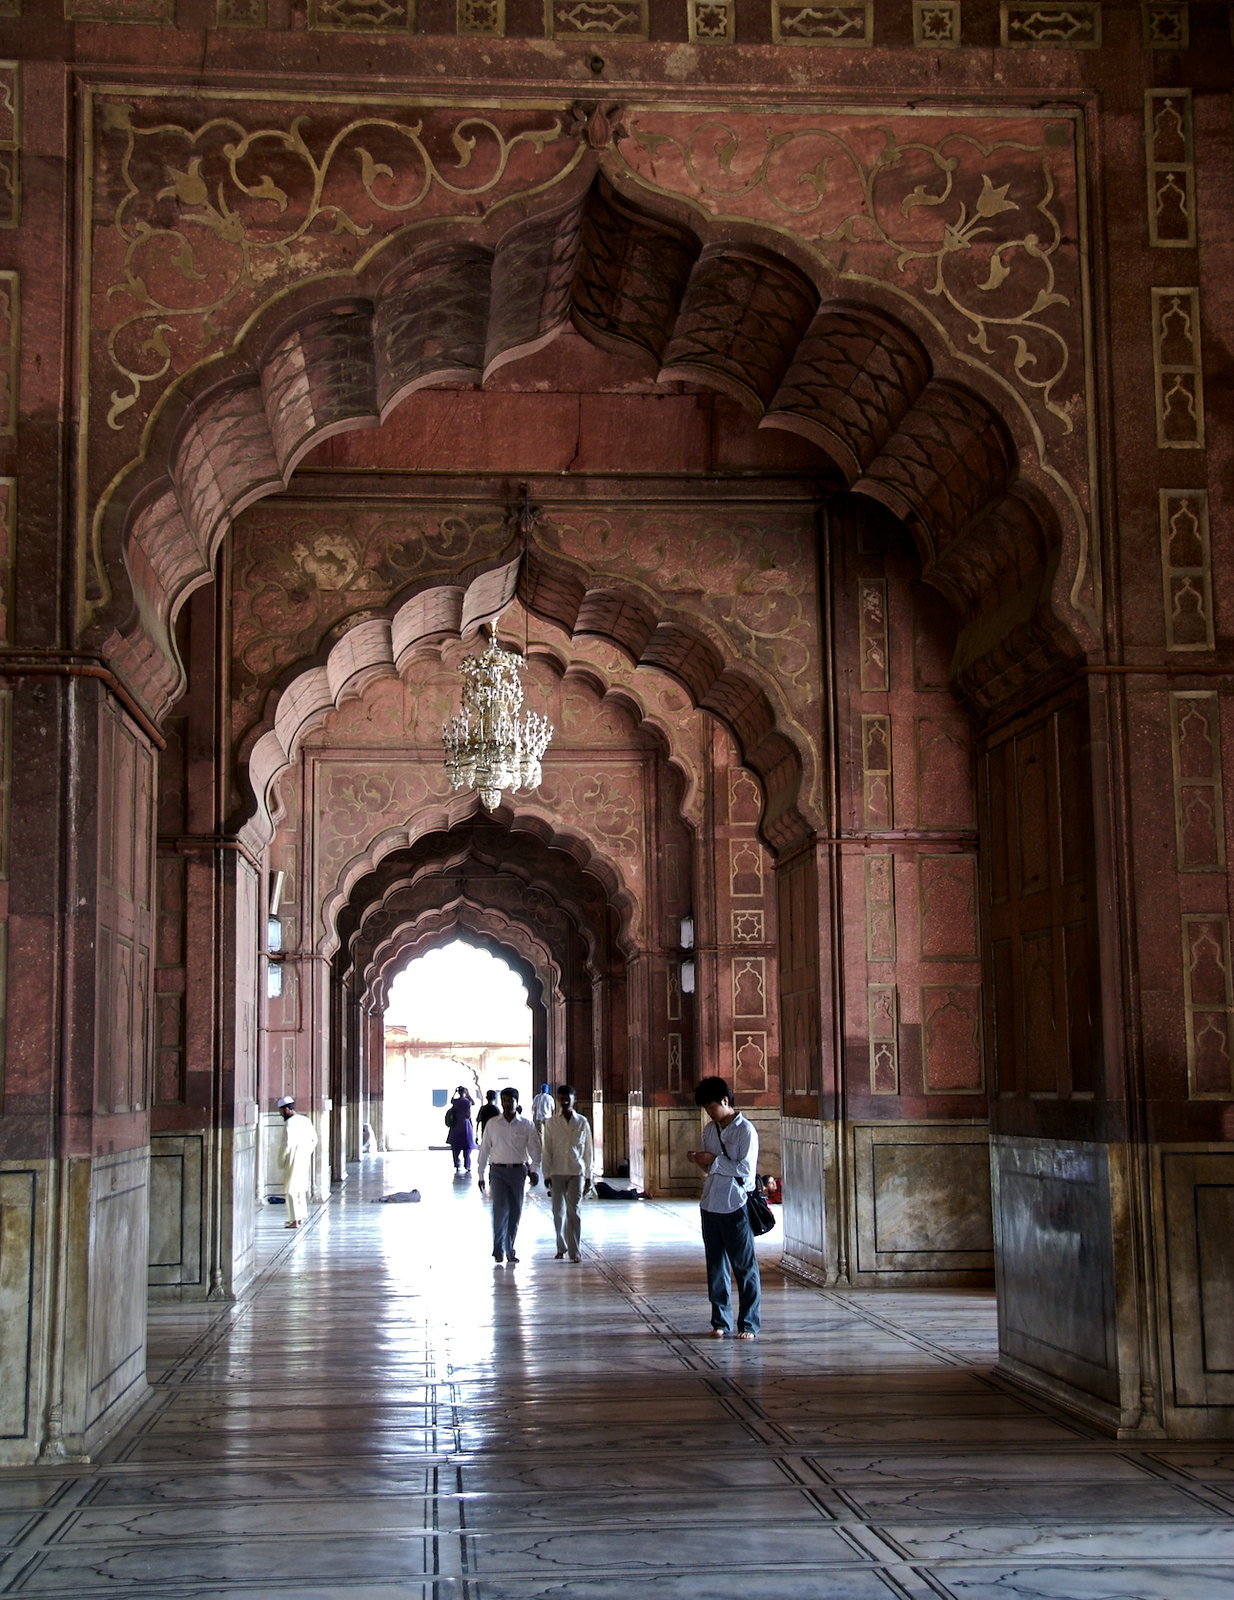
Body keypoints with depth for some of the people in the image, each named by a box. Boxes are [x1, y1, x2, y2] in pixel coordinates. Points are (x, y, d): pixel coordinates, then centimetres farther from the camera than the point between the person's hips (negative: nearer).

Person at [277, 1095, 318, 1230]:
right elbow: (314, 1139, 14)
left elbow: (287, 1144, -20)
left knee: (291, 1190, 0)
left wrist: (281, 1161, -7)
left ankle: (295, 1220, -1)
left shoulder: (289, 1123, -16)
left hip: (293, 1161, -8)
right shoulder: (306, 1120, 8)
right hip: (305, 1160, 8)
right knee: (301, 1188, 18)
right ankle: (300, 1217, 24)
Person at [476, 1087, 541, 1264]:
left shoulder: (526, 1125, 4)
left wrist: (534, 1170, -13)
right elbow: (484, 1150, 8)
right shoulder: (492, 1124, 5)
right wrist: (480, 1175, 6)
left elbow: (534, 1149, 1)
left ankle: (509, 1250, 15)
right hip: (498, 1170, -1)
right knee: (501, 1208, -13)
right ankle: (498, 1249, -5)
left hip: (518, 1170, 1)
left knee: (515, 1211, 4)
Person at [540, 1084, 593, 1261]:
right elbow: (547, 1150, 3)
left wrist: (588, 1175, 3)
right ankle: (561, 1248, 19)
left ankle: (575, 1251, -4)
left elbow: (588, 1150, 5)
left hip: (576, 1173, -1)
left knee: (573, 1211, -5)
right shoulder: (551, 1123, 3)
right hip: (557, 1173, 1)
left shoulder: (582, 1122, 2)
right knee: (559, 1211, 6)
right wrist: (546, 1174, -1)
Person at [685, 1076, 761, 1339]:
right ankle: (721, 1322, 17)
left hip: (735, 1206, -7)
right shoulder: (710, 1130, 12)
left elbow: (746, 1169, -15)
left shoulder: (746, 1130, -9)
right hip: (711, 1205, 7)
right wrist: (699, 1160, -1)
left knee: (744, 1266, 0)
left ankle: (749, 1324, 6)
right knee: (716, 1266, 9)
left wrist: (714, 1160, -14)